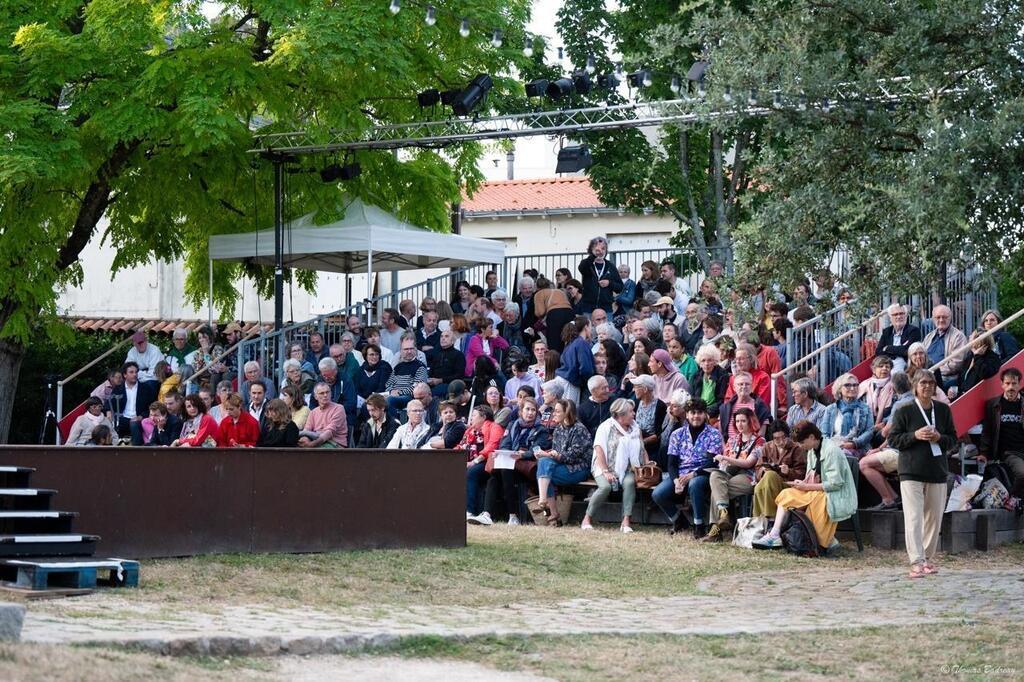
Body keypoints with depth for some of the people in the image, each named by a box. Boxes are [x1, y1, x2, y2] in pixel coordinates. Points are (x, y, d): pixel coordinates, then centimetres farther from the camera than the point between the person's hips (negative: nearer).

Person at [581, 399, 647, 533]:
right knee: (605, 487, -33)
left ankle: (626, 522, -32)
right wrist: (605, 472, -19)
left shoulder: (634, 428, 16)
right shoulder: (606, 427, 0)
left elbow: (642, 450, 13)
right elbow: (599, 451, -9)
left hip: (625, 469, 3)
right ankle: (587, 519, -17)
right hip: (605, 467, -3)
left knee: (630, 482, -31)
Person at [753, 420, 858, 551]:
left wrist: (807, 487, -18)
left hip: (836, 496, -9)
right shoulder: (812, 451, 11)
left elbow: (835, 483, -21)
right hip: (818, 491, 9)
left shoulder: (831, 450, -17)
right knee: (786, 495, -4)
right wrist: (802, 483, -7)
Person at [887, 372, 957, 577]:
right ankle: (916, 562, -15)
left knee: (934, 518, 9)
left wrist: (939, 438, -9)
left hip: (937, 471, 4)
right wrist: (915, 435, -16)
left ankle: (928, 559, 21)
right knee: (913, 518, -11)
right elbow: (893, 439, -1)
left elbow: (953, 439, 12)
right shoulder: (904, 411, -1)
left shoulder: (943, 410, 9)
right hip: (911, 471, -4)